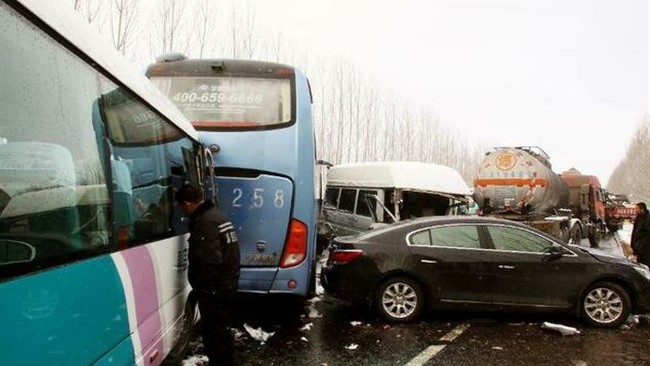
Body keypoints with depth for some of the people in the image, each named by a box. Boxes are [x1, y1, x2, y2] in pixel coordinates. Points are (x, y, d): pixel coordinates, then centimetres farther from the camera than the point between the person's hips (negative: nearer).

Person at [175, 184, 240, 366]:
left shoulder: (205, 222, -21)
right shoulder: (215, 213, 13)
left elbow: (210, 260, -29)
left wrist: (198, 284, -14)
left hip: (214, 288, -11)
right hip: (227, 283, 11)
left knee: (212, 332, 0)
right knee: (222, 329, 22)